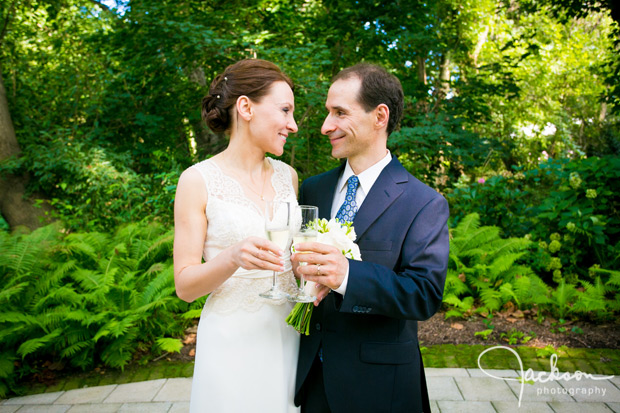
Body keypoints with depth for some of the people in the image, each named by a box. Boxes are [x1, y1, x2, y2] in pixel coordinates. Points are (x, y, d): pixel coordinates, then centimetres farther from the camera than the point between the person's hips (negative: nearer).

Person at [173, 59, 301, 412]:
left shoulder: (288, 176, 4)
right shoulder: (198, 180, -9)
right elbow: (185, 285, -10)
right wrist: (232, 258, -28)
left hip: (287, 335, 5)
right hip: (231, 341, -4)